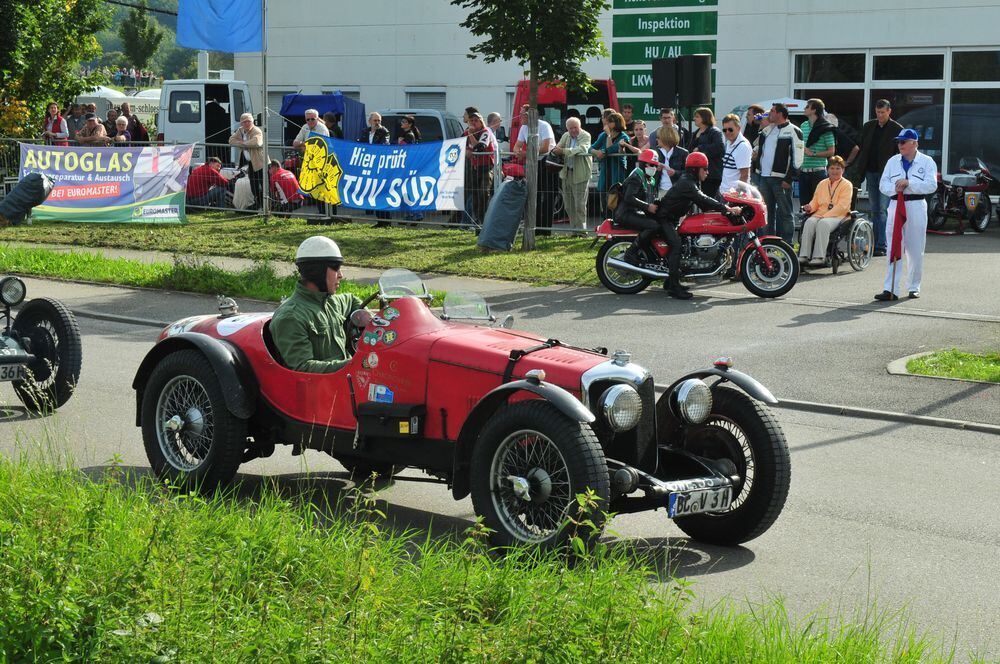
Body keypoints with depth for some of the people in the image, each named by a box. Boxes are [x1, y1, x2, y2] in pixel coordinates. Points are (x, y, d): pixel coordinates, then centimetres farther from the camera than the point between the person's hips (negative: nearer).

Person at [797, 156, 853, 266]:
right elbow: (815, 201, 21)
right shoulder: (822, 184, 22)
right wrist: (810, 207, -5)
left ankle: (819, 257, -41)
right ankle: (803, 256, -35)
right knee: (809, 222, -29)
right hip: (820, 214, 5)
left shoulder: (847, 185, 4)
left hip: (838, 216, -4)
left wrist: (825, 216, -18)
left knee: (823, 223, -36)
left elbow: (842, 206, -8)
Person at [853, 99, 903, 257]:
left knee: (883, 210, -10)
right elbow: (862, 150, 16)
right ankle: (875, 244, 13)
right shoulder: (868, 127, 13)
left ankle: (881, 245, -12)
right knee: (874, 210, 9)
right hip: (871, 172, 5)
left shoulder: (897, 129, -2)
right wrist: (858, 173, 8)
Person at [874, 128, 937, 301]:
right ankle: (891, 290, -8)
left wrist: (908, 183, -18)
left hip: (916, 207, -2)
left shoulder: (927, 162, 2)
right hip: (895, 205, 2)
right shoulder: (893, 162, 13)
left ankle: (914, 287, 19)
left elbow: (931, 185, -11)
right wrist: (895, 188, -14)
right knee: (893, 248, -4)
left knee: (916, 250, 5)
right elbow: (883, 185, 6)